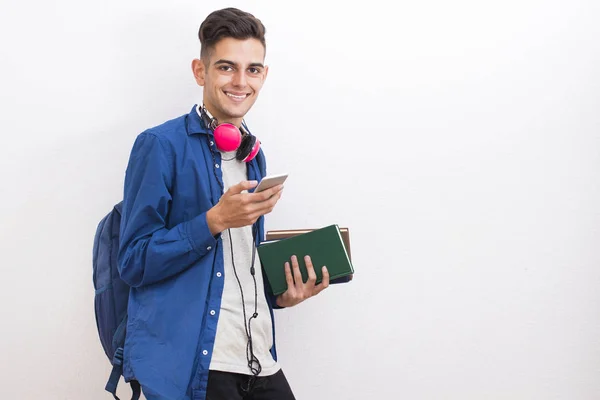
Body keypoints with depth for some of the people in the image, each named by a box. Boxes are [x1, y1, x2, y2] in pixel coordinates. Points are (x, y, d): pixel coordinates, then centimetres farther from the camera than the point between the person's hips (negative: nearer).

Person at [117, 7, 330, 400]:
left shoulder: (254, 156, 15)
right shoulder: (161, 145, -7)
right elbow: (134, 262, -10)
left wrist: (282, 295, 4)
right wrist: (215, 220, -20)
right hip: (190, 363, -6)